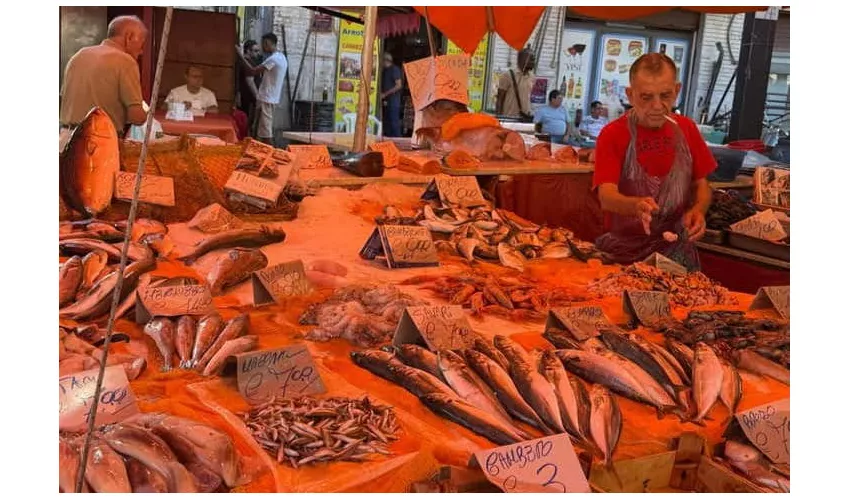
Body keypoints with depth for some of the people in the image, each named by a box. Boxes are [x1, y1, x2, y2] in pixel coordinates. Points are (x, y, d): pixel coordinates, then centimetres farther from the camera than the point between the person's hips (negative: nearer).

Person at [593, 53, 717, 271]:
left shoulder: (686, 129, 3)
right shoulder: (613, 134, -11)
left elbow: (701, 185, 10)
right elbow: (607, 197, -22)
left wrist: (698, 210, -12)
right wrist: (635, 205, -43)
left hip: (677, 252, 4)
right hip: (625, 254, -3)